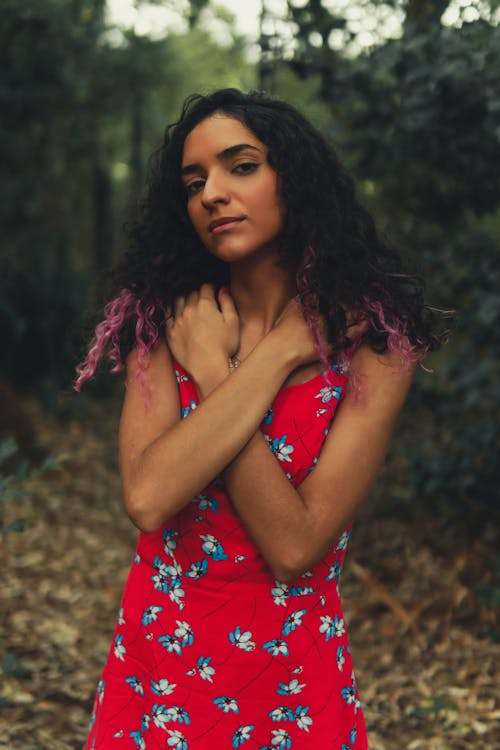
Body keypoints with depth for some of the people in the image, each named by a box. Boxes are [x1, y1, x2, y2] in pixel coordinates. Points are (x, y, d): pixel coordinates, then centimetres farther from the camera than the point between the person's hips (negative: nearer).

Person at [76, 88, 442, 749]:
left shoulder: (372, 343, -12)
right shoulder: (163, 322, -4)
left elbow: (295, 546, -21)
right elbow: (147, 498, -21)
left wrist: (212, 372, -18)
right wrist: (273, 358, -20)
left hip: (293, 683, -2)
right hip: (155, 668, 3)